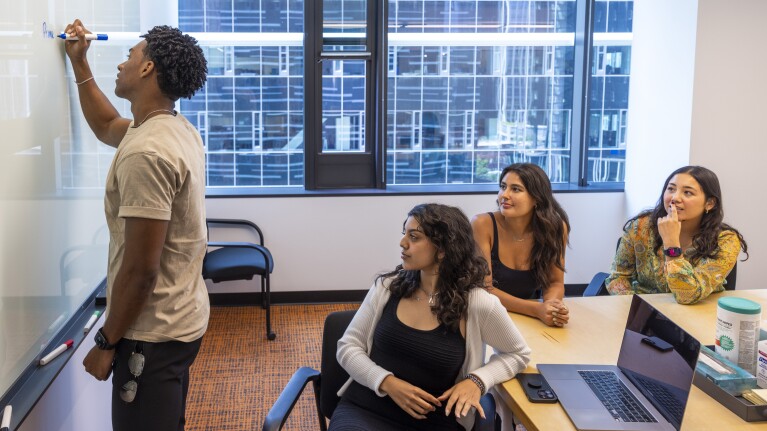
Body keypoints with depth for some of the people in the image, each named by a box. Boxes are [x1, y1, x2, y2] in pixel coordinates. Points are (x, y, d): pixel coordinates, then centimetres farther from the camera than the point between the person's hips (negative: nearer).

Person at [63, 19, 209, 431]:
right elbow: (106, 126, 28)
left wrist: (107, 343, -14)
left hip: (152, 333, -10)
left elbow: (140, 270, -25)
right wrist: (79, 63, 25)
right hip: (179, 319, 10)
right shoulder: (176, 129, 5)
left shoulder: (145, 153, -25)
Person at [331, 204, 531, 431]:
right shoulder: (388, 286, 0)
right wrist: (388, 382, -13)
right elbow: (348, 346, 4)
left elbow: (518, 354, 9)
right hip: (362, 410, 0)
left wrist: (477, 380, -9)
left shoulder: (478, 304, -8)